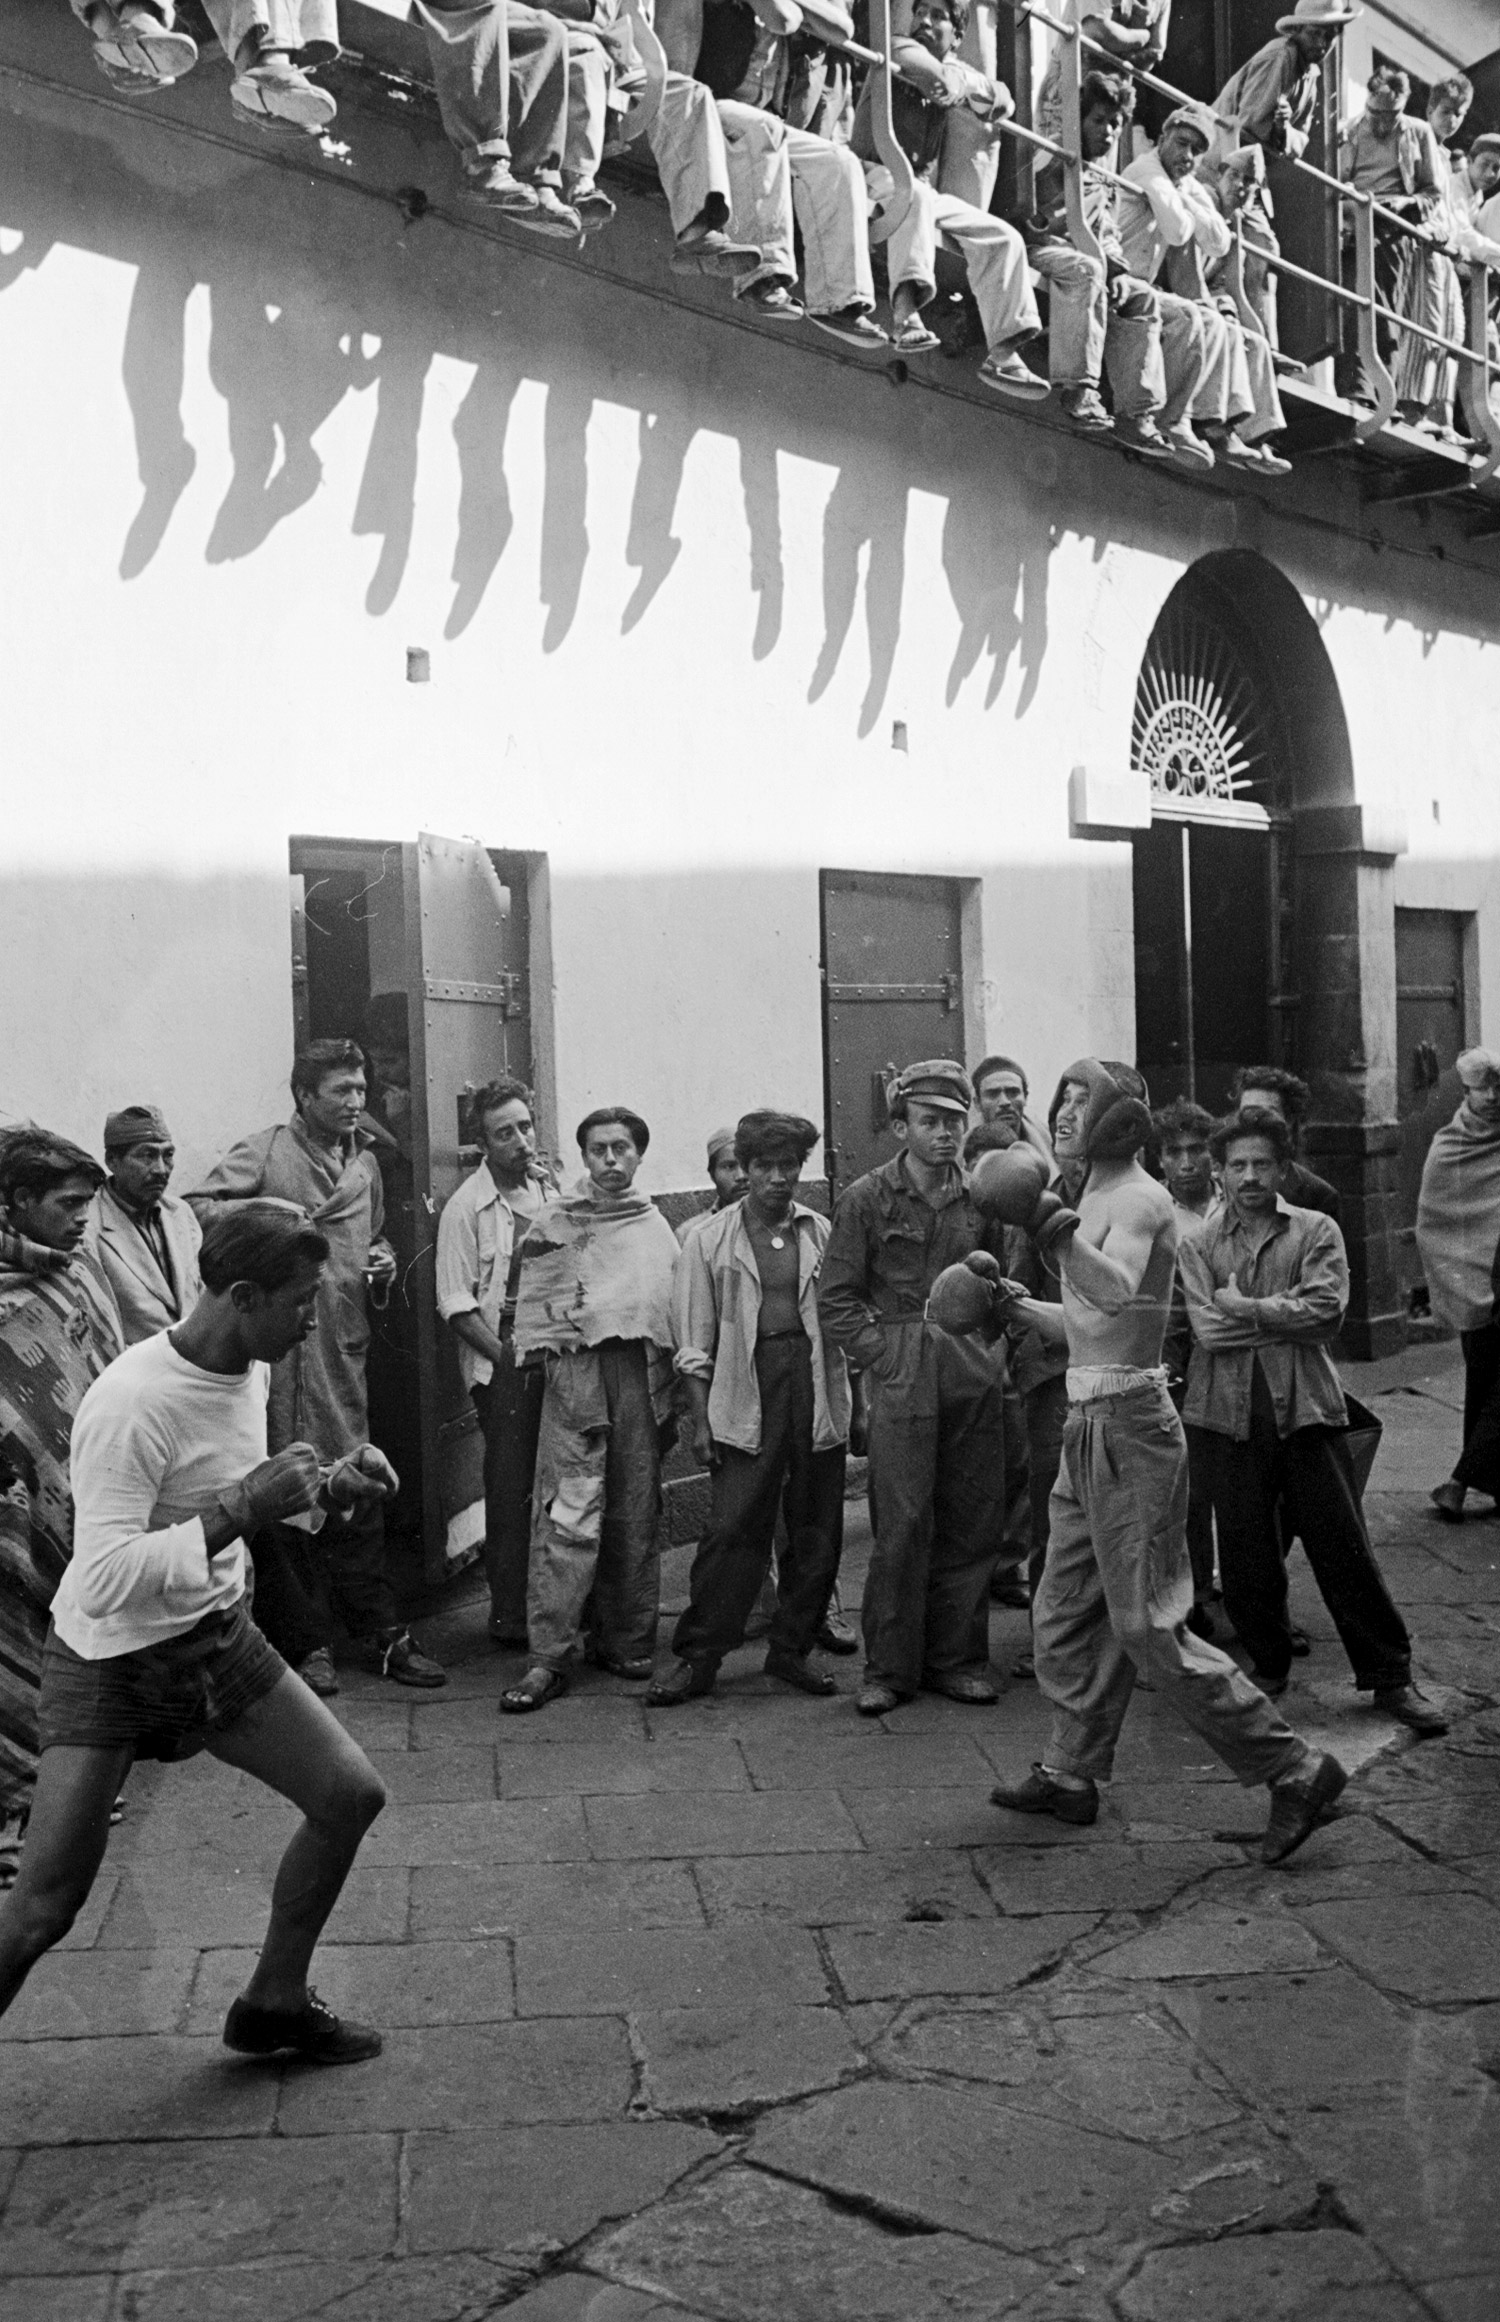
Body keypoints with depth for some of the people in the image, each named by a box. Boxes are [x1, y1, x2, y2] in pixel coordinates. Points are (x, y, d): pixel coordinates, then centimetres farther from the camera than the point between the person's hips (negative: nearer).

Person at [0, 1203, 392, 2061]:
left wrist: (330, 1486, -3)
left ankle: (275, 2003, 25)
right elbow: (104, 1581, -33)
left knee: (352, 1795, 6)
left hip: (220, 1635, 8)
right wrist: (240, 1510, -35)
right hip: (114, 1661, -7)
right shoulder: (133, 1402, -28)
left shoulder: (251, 1367, -2)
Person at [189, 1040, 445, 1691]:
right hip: (278, 1346, -5)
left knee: (357, 1489, 8)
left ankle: (379, 1633, 16)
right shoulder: (264, 1153, -3)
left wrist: (383, 1263, 9)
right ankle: (304, 1641, 11)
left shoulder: (365, 1161, 17)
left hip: (344, 1345, 5)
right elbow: (195, 1206, -9)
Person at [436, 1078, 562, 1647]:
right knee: (512, 1491, -1)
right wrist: (506, 1356, -13)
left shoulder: (553, 1188, 8)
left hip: (560, 1358, 5)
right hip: (504, 1367, -5)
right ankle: (510, 1616, 9)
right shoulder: (466, 1206, -8)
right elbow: (456, 1305, -8)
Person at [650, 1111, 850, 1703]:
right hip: (745, 1399, -2)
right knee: (732, 1530, -6)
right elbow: (694, 1343, 4)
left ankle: (793, 1649, 21)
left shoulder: (823, 1235, 9)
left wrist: (856, 1402, 5)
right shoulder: (710, 1242, 5)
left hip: (818, 1396, 2)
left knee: (816, 1529, 7)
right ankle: (697, 1657, 4)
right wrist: (699, 1420, -1)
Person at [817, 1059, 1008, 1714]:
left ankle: (955, 1659, 19)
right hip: (903, 1378, -4)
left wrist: (994, 1350, 6)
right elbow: (835, 1300, 0)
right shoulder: (867, 1199, -1)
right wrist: (881, 1355, -8)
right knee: (903, 1526, -4)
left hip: (975, 1377, 4)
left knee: (972, 1523, 7)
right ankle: (889, 1668, 7)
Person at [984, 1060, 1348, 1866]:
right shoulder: (1095, 1200, 14)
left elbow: (1116, 1288, -35)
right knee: (1064, 1614, 14)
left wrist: (1058, 1233, -47)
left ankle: (1295, 1770, 2)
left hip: (1128, 1426, -9)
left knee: (1148, 1629, -6)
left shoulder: (1139, 1199, -14)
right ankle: (1071, 1776, 27)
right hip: (1090, 1426, 9)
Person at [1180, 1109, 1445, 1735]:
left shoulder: (1316, 1231, 5)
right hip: (1232, 1412, 1)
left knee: (1343, 1544, 2)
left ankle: (1390, 1676, 13)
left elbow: (1327, 1313, -10)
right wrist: (1288, 1314, -9)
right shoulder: (1198, 1243, 6)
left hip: (1307, 1407, -1)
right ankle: (1267, 1665, 26)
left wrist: (1246, 1308, -8)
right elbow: (1207, 1329, -8)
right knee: (1245, 1550, 7)